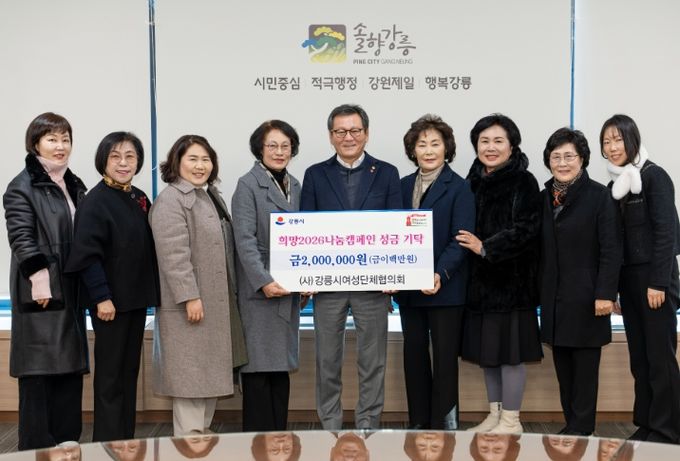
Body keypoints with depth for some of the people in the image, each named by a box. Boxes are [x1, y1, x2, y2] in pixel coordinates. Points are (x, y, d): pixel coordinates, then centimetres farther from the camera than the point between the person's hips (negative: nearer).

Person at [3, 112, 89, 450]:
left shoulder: (75, 186, 18)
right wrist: (39, 277, -24)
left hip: (70, 292, 8)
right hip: (41, 293, -7)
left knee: (70, 369, 10)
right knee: (39, 373, -5)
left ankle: (68, 444, 18)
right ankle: (37, 448, 2)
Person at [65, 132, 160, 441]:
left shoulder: (139, 199, 10)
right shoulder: (95, 201, -12)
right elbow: (87, 254, -18)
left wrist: (152, 291, 9)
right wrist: (102, 297, -21)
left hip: (137, 297, 7)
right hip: (110, 300, -7)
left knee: (129, 371, 13)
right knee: (110, 375, 1)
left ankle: (127, 439, 23)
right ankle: (108, 443, 11)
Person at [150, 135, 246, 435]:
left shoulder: (210, 196, 17)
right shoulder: (170, 200, -12)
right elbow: (174, 255, -20)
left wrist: (232, 294, 22)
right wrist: (190, 297, -25)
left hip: (216, 303, 9)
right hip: (190, 305, -9)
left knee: (210, 375, 13)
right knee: (192, 377, -5)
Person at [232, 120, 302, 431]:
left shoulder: (294, 185, 14)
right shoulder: (248, 185, -6)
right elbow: (245, 240, -14)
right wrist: (264, 282, -21)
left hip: (288, 290, 6)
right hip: (259, 290, -6)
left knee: (282, 365, 10)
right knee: (259, 365, -3)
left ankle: (279, 433, 18)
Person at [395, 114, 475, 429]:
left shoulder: (459, 188, -5)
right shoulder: (403, 186, 11)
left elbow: (461, 240, -13)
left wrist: (440, 275, -27)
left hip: (445, 288, -5)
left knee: (444, 358, 3)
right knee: (414, 356, 11)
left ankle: (443, 425, 12)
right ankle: (418, 423, 22)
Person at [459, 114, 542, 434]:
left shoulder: (524, 182, -7)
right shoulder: (473, 182, 11)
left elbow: (526, 229, -16)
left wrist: (485, 248, -22)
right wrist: (470, 246, -1)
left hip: (511, 279, -6)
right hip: (479, 279, 6)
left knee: (509, 350, -2)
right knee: (486, 349, 11)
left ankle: (511, 421, 10)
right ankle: (495, 414, 24)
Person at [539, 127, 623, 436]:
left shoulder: (599, 196, -6)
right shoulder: (544, 198, 11)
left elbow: (611, 250, -10)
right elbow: (540, 249, 12)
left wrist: (605, 294, -17)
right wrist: (538, 290, 8)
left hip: (585, 296, -5)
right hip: (553, 297, 6)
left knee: (585, 365, 1)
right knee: (563, 365, 10)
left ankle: (582, 428, 9)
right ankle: (571, 424, 20)